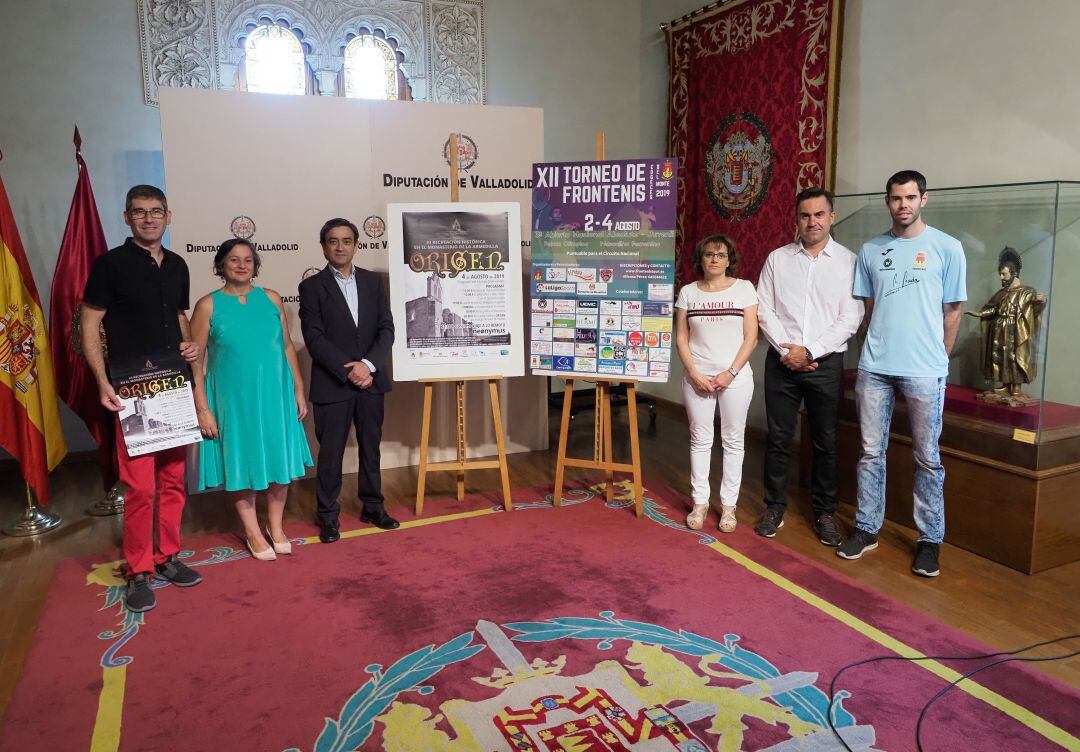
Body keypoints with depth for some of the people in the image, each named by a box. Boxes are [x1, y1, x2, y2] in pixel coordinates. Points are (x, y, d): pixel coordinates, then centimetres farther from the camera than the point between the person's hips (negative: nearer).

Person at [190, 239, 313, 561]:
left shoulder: (271, 298, 3)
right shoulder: (208, 305, -5)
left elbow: (287, 347, 7)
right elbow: (195, 361, -6)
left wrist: (299, 391, 4)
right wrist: (203, 409, -10)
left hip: (275, 397, 3)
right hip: (233, 400, -2)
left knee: (280, 461, 10)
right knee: (240, 463, 9)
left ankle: (275, 527, 30)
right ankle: (253, 533, 26)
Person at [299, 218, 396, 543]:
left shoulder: (373, 281, 8)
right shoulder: (312, 287, -2)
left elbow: (387, 329, 2)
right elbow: (314, 338, -9)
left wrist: (368, 364, -12)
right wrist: (348, 371, -16)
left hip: (371, 379, 3)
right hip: (332, 384, -3)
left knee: (371, 447, 13)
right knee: (330, 452, 4)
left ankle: (373, 506, 27)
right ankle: (327, 515, 18)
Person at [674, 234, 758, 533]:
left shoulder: (744, 289, 2)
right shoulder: (688, 292, 7)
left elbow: (751, 337, -1)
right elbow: (681, 338, 5)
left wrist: (730, 373, -10)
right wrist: (694, 373, -7)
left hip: (735, 377, -1)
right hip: (697, 377, 1)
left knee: (733, 440, 4)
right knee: (700, 439, 5)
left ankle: (728, 505, 13)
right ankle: (700, 502, 14)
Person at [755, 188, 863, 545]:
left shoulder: (848, 262, 0)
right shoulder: (777, 259, 5)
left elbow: (850, 319, -6)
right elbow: (764, 310, 1)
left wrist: (809, 351, -12)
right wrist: (786, 349, -10)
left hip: (825, 364, -1)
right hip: (782, 361, 1)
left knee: (825, 442, 7)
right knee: (778, 438, 6)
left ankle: (824, 512, 20)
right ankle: (775, 507, 19)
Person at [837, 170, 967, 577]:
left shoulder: (947, 248, 0)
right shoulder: (871, 250, 8)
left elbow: (952, 311, 4)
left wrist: (939, 360, 6)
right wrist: (879, 347, 9)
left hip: (924, 371, -3)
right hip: (874, 367, 3)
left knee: (927, 458, 7)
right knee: (871, 452, 9)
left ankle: (931, 539, 18)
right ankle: (867, 528, 21)